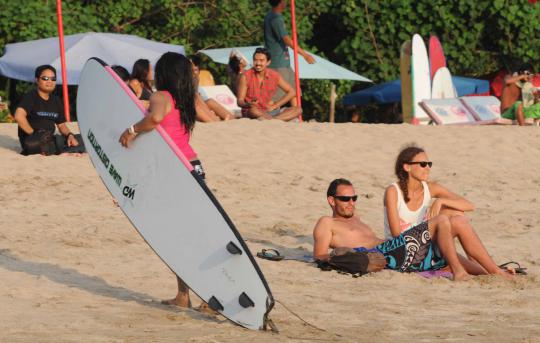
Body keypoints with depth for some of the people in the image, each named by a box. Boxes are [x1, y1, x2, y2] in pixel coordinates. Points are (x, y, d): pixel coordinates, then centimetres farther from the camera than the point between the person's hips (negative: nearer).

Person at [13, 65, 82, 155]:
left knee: (81, 139, -7)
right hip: (31, 141, -7)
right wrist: (34, 134, -17)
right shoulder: (31, 97, -5)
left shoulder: (56, 101, 17)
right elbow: (19, 116, -21)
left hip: (50, 139, 7)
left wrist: (70, 135, -3)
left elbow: (61, 125, 19)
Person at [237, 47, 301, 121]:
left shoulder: (274, 76, 3)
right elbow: (240, 101, -7)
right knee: (253, 110, -41)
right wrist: (248, 104, -31)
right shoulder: (245, 77, -6)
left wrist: (275, 106, -2)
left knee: (297, 110, -16)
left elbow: (291, 92, 10)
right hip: (250, 112, -5)